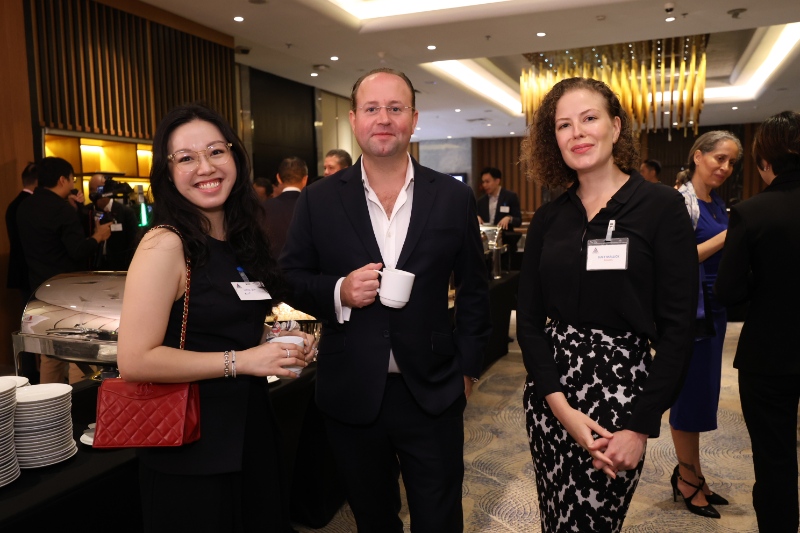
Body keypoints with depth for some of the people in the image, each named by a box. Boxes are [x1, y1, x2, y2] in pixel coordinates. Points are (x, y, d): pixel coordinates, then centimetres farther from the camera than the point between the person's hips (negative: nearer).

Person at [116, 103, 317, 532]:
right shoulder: (165, 244, -17)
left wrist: (281, 342, 1)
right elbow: (134, 360, -22)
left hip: (250, 428, 8)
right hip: (194, 443, -7)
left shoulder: (242, 240, 5)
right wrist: (239, 360, -22)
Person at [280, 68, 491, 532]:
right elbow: (291, 279, 2)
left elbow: (474, 288, 6)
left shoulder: (455, 197, -1)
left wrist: (467, 367, 4)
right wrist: (339, 292, -17)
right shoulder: (318, 201, -2)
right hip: (352, 394, 1)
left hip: (433, 392, 0)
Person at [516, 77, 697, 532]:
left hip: (622, 387, -3)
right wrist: (561, 406, -9)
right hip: (551, 389, 4)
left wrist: (641, 427, -12)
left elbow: (677, 329, -9)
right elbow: (529, 319, 2)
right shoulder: (549, 218, 4)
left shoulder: (662, 208, -7)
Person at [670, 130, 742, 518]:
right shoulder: (681, 199, -13)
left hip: (714, 307, 9)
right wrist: (726, 237, -20)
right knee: (690, 391, 3)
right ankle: (687, 477, 20)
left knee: (703, 391, 15)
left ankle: (690, 472, 29)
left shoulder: (717, 204, 12)